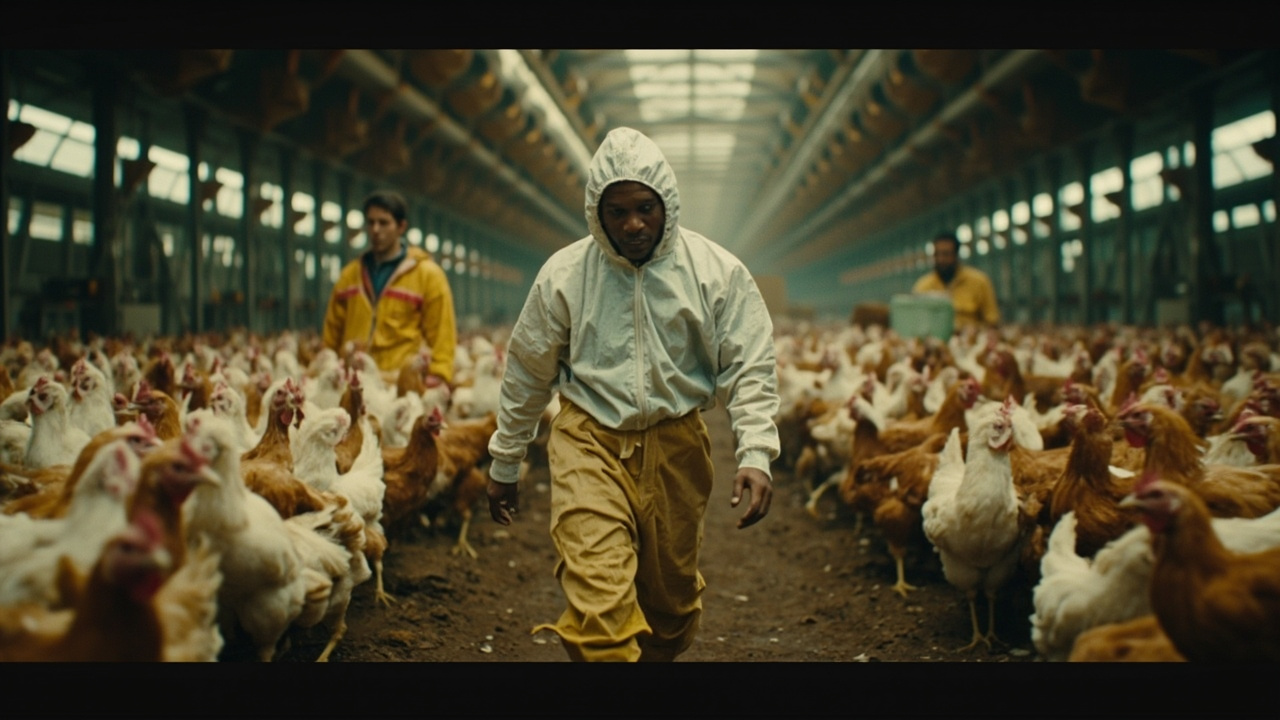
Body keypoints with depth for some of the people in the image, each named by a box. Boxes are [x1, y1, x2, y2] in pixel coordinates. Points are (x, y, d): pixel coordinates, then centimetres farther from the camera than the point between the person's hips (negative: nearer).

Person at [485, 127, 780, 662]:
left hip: (676, 444, 2)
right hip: (589, 442, -1)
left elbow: (750, 368, -2)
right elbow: (528, 374, 7)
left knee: (671, 595, 14)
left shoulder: (716, 271, -3)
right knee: (598, 603, -17)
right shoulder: (564, 274, -2)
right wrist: (504, 465, 12)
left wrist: (756, 454, -15)